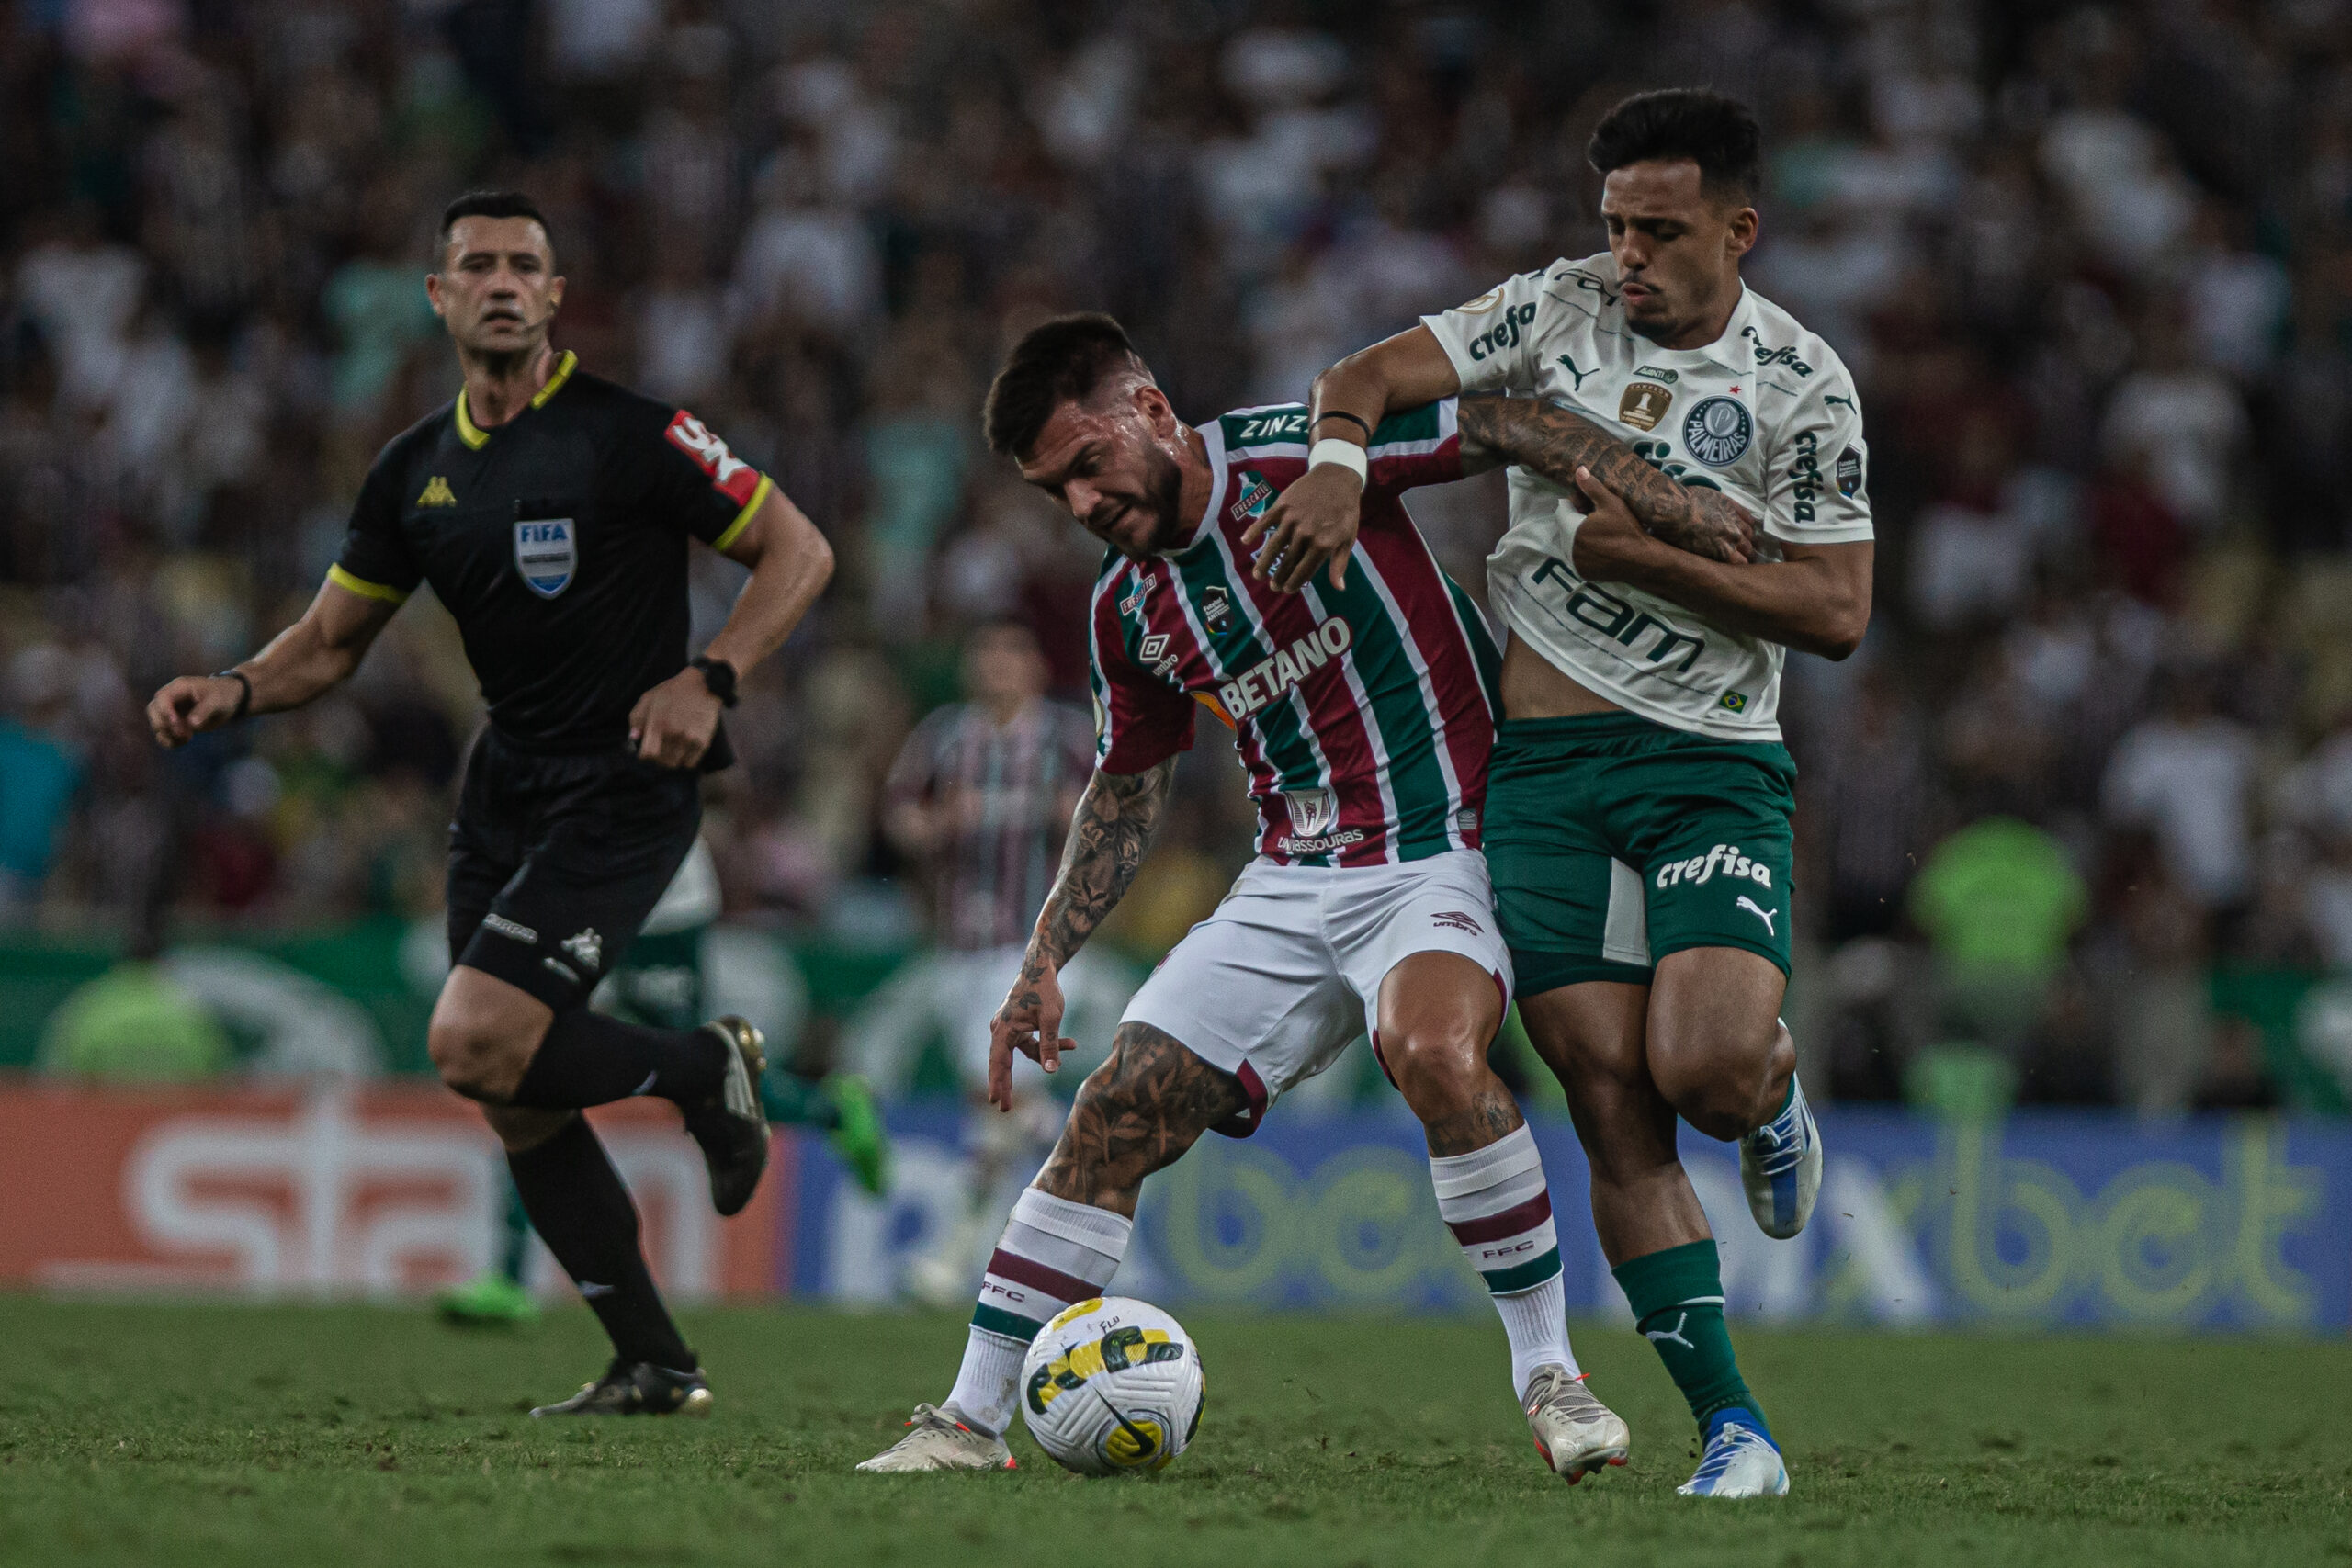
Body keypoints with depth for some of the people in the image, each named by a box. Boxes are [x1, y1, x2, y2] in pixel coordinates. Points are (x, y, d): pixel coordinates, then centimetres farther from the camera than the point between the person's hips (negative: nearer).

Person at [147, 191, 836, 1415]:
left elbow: (798, 551, -6)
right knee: (513, 1101, 3)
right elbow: (331, 640, 15)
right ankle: (654, 1366, 13)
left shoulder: (628, 435, -10)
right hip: (505, 793, 7)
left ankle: (705, 1068, 5)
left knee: (475, 1044, -21)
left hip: (624, 794, -7)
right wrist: (233, 692, -5)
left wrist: (708, 679, -19)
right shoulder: (416, 472, 9)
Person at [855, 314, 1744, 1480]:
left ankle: (1548, 1373, -19)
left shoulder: (1298, 456, -12)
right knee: (1116, 1114, -2)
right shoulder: (1127, 608, 8)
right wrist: (1044, 960, 15)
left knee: (1433, 1052, -35)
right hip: (1288, 886, 6)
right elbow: (1128, 786, 22)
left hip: (1438, 852, -6)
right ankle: (972, 1419, 8)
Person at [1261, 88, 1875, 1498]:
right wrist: (1342, 460, -22)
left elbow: (1837, 612, -5)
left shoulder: (1801, 381, -2)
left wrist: (1647, 554, -14)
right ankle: (1734, 1431, 0)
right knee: (1613, 1104, -6)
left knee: (1708, 1068, -22)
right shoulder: (1559, 309, 4)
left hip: (1711, 760, -2)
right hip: (1542, 759, 2)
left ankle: (1774, 1096, 17)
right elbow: (1367, 376, 1)